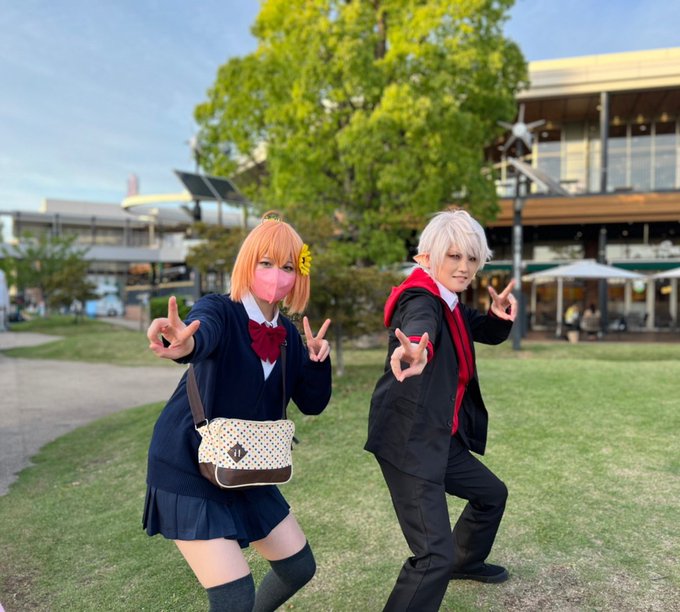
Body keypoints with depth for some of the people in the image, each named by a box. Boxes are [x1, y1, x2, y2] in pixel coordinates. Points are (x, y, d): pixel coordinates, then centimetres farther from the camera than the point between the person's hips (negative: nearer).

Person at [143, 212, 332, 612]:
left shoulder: (288, 334, 0)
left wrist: (318, 359, -17)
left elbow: (312, 403, 2)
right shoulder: (220, 312, -18)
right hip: (189, 473, -6)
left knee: (300, 568, 16)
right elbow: (203, 333, -42)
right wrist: (185, 343, -65)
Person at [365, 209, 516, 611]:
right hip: (408, 442, -10)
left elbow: (490, 333, 15)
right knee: (435, 555, -15)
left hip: (438, 439, 10)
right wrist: (417, 353, -69)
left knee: (491, 494, 29)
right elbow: (419, 330, -44)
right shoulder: (421, 301, -21)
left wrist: (501, 314, -9)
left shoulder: (450, 305, 8)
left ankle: (465, 561, 53)